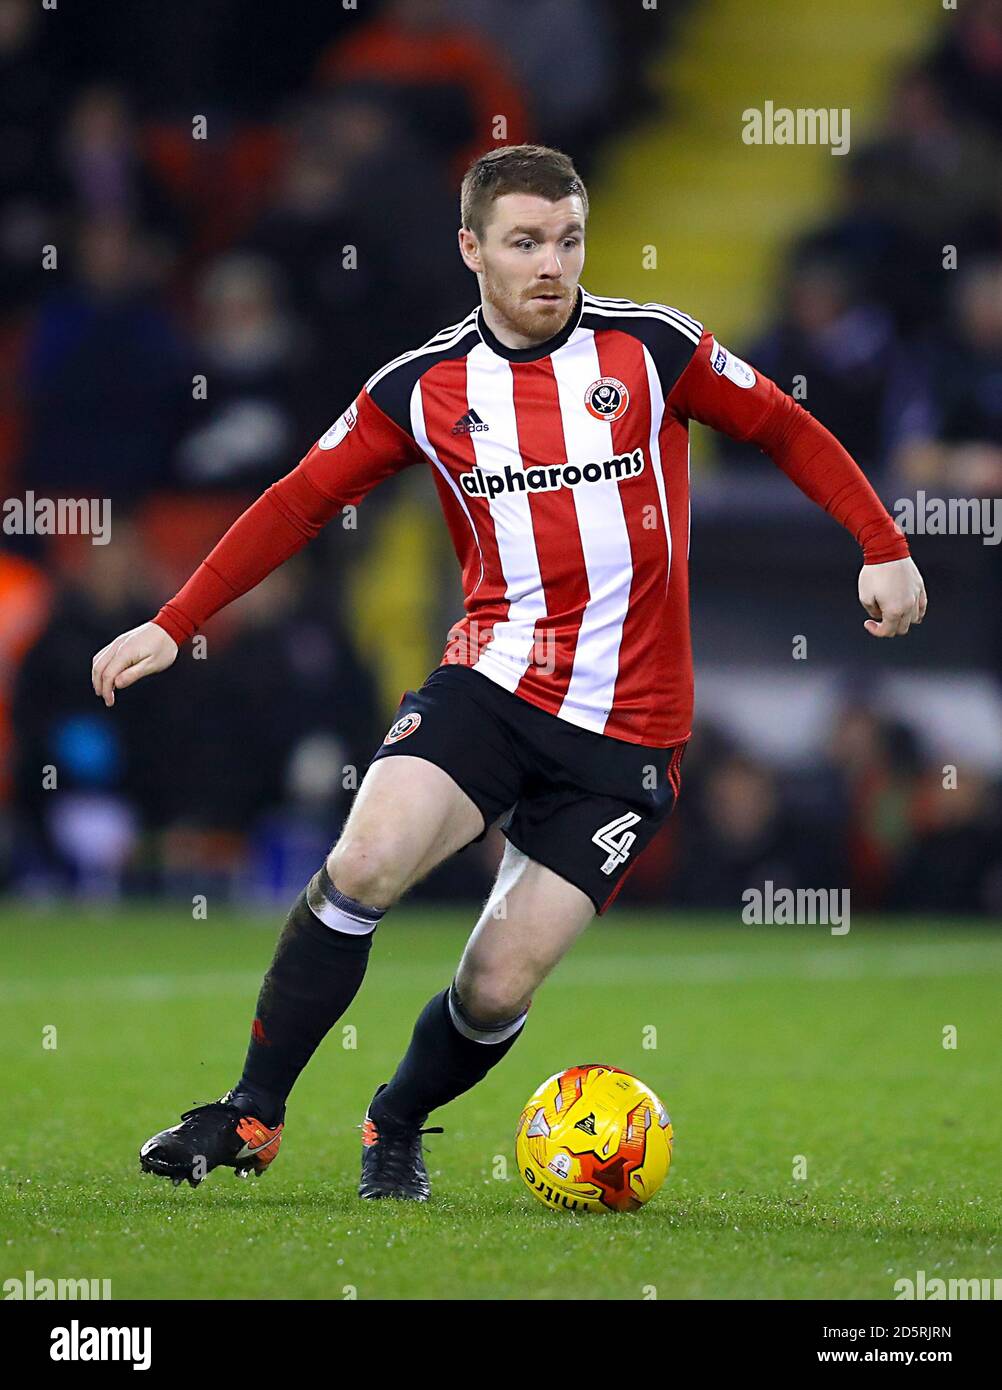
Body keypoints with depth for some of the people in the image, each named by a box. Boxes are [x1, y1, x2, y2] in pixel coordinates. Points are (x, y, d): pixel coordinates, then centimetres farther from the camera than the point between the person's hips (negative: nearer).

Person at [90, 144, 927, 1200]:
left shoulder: (652, 347, -1)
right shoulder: (421, 387, 2)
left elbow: (784, 431, 11)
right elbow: (302, 500, 8)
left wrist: (883, 549, 4)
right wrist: (173, 625, 2)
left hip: (627, 730, -1)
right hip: (490, 681, 1)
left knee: (497, 991, -6)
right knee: (360, 867, -24)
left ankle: (396, 1128, 25)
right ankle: (251, 1115, -9)